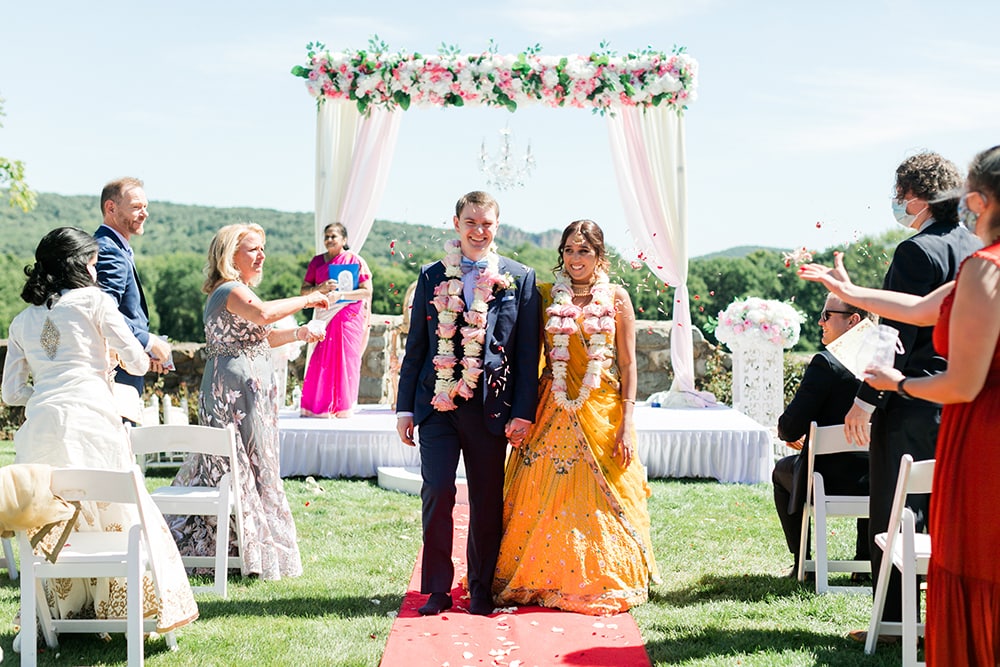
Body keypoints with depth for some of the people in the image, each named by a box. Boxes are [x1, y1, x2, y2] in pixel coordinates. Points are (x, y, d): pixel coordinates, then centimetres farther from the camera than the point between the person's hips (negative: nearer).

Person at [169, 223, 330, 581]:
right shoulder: (231, 290, -13)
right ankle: (255, 553, -1)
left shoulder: (237, 291, 20)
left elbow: (260, 337, 25)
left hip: (249, 390, 11)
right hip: (237, 392, -11)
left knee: (232, 467, 12)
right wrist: (307, 299, -24)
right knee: (249, 468, -6)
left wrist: (297, 333, 11)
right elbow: (263, 313, -34)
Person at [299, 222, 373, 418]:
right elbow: (304, 290, 8)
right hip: (324, 317, 3)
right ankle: (318, 406, 4)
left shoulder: (355, 260, -1)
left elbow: (367, 292, -7)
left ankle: (343, 408, 4)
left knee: (345, 361, -3)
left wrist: (341, 294, -18)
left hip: (349, 317, -3)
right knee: (320, 361, -2)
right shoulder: (317, 261, 10)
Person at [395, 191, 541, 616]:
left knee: (487, 502, 6)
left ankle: (481, 591, 21)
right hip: (438, 404, 1)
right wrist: (405, 407, 6)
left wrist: (523, 412, -3)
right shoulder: (432, 277, 9)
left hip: (490, 406, 0)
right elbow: (416, 346, 11)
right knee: (437, 493, -7)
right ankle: (438, 590, 6)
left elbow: (528, 352, 3)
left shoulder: (519, 278, 5)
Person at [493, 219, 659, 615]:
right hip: (554, 411, 1)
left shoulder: (616, 297, 2)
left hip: (602, 412, -1)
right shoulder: (547, 296, 5)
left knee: (600, 505, 2)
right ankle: (543, 582, 14)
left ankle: (604, 584, 17)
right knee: (544, 499, 1)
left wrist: (627, 422, -6)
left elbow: (628, 363, 0)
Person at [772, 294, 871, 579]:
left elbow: (790, 428, -18)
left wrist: (789, 433, 7)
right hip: (884, 485, 5)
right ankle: (867, 562, 37)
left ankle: (802, 564, 27)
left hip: (832, 481, -5)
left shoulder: (826, 363, -18)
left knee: (782, 471, 28)